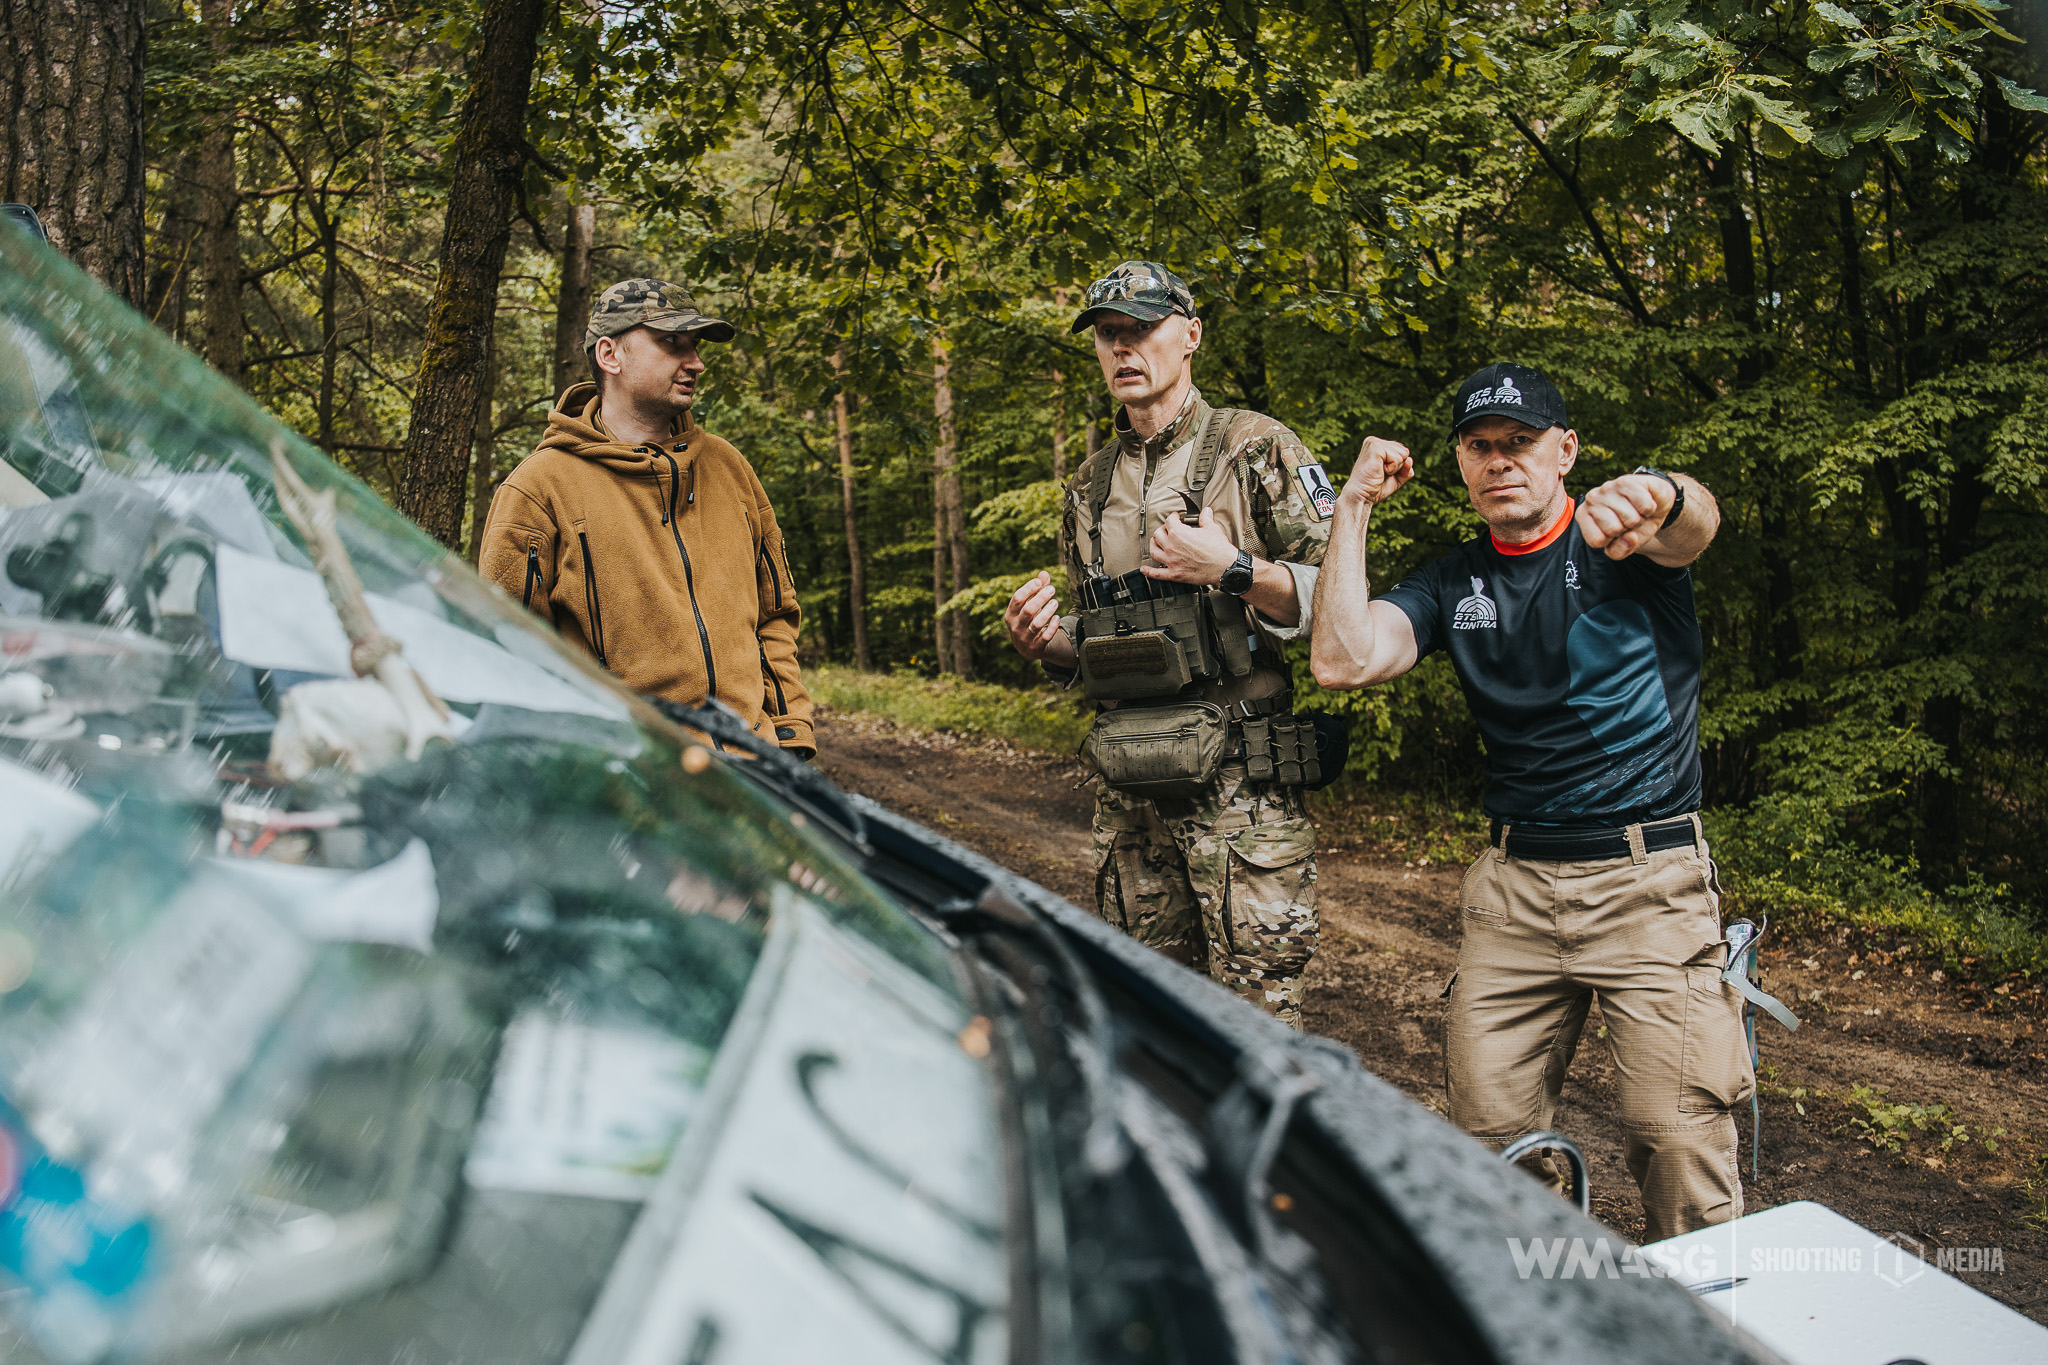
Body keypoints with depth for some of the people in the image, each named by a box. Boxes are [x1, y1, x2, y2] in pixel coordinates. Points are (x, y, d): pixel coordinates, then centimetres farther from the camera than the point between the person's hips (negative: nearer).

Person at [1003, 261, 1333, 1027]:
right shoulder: (1091, 484, 16)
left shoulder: (1255, 450, -1)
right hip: (1129, 785, 6)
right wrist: (1047, 647, 3)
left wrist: (1234, 571, -19)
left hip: (1242, 782, -5)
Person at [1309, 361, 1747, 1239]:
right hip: (1515, 884, 4)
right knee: (1487, 1133, 4)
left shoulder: (1622, 546, -3)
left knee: (1680, 1139, -8)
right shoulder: (1452, 584, 8)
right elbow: (1343, 660, -8)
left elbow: (1696, 525, -28)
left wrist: (1658, 500, -53)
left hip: (1649, 879, -3)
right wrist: (1355, 508, -5)